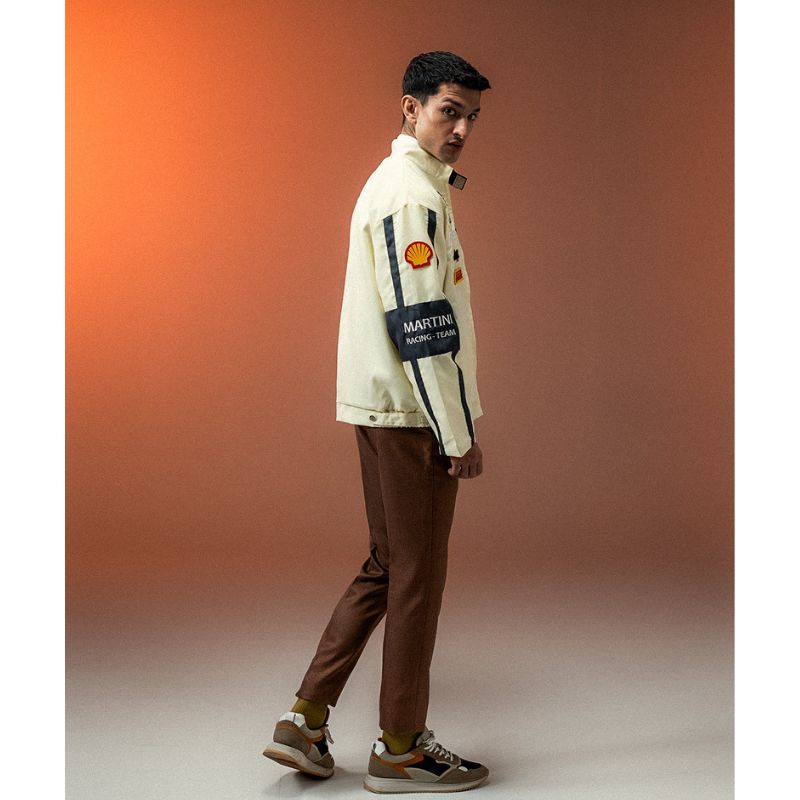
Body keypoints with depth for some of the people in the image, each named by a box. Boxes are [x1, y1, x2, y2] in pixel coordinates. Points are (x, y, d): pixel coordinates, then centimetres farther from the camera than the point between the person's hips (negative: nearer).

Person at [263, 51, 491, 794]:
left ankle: (306, 719, 19)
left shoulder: (391, 183, 19)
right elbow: (421, 326, -20)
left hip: (379, 407, 10)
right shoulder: (414, 196, -14)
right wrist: (458, 434, -17)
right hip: (410, 412, -10)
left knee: (384, 569, 16)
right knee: (416, 577, 0)